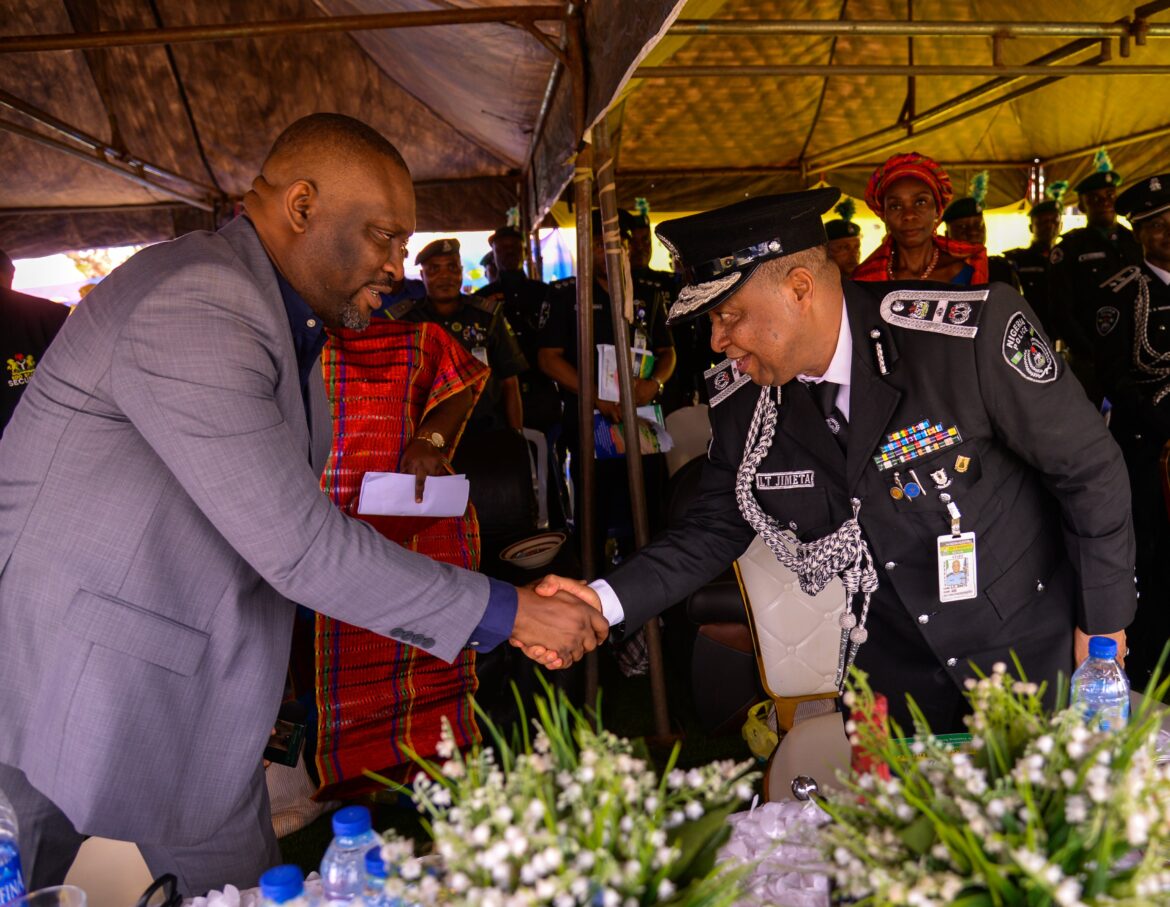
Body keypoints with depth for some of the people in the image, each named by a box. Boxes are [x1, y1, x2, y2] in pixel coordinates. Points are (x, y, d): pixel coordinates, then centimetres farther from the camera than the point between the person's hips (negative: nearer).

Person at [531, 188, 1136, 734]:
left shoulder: (973, 331, -24)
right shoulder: (741, 402, -10)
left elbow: (1090, 469, -14)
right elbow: (711, 533, -1)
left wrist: (1103, 622, -7)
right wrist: (604, 602, -17)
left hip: (1039, 649, -3)